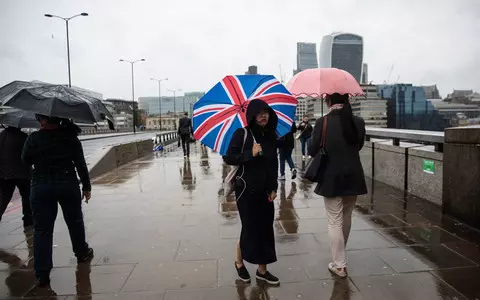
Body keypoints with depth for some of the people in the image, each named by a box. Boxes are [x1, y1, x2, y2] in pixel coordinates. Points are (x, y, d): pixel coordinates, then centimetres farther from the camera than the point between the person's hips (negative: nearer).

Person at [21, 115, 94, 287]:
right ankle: (82, 253, 36)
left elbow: (26, 161, 7)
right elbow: (80, 164, -3)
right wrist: (86, 186, 3)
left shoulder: (34, 138, -4)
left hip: (41, 187, -1)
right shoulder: (70, 137, -2)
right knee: (74, 222, 19)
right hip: (68, 184, 1)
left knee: (42, 229, 4)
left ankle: (42, 273, 2)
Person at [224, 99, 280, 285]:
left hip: (265, 191, 5)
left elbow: (274, 164, 11)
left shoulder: (271, 136, 6)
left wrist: (274, 188, 6)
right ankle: (239, 263, 29)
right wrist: (250, 154, -24)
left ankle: (262, 270, 24)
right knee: (250, 228, 2)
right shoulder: (242, 134, -9)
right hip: (246, 190, -5)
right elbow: (228, 158, -12)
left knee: (266, 229, 7)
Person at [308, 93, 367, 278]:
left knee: (335, 221, 4)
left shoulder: (323, 122, -12)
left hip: (332, 178, -4)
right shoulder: (358, 123, 0)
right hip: (353, 177, 4)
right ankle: (340, 253, 40)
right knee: (346, 217, 20)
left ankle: (339, 265, 10)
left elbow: (312, 150, -8)